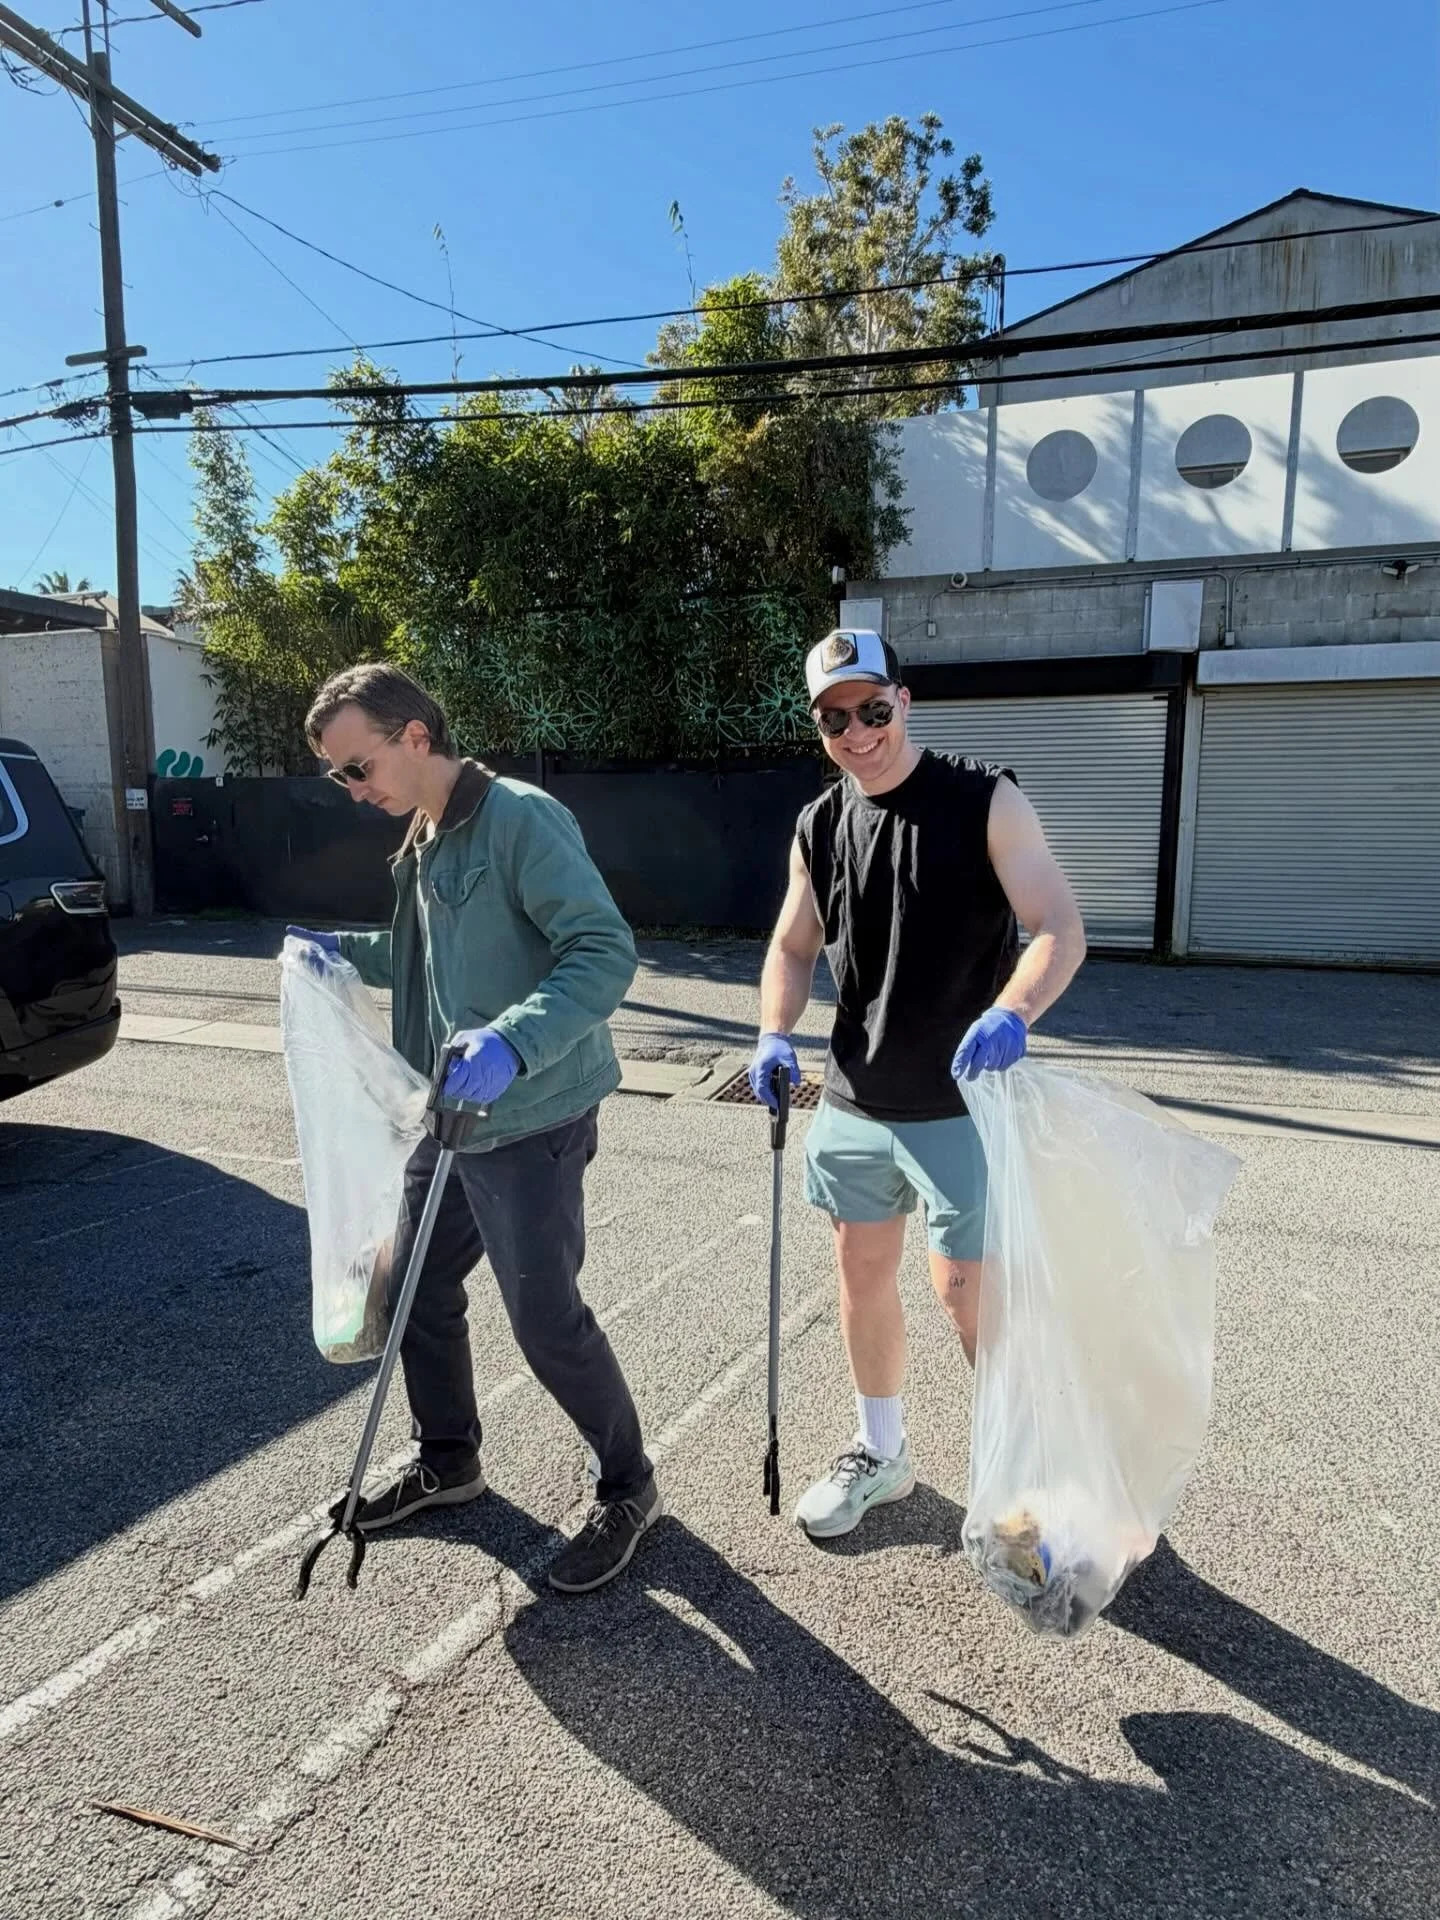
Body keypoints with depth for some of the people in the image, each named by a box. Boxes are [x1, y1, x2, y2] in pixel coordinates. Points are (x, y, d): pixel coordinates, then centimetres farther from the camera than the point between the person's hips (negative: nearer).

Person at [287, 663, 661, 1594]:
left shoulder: (521, 818, -16)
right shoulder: (423, 839, 13)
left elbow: (607, 951, -25)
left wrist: (513, 1042, -37)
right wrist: (347, 951, 11)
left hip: (531, 1124, -9)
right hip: (450, 1120, 9)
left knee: (545, 1316, -2)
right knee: (415, 1293, 17)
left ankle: (628, 1486, 22)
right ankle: (449, 1459, 41)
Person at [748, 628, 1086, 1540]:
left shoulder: (984, 800, -11)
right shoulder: (819, 827, 5)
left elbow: (1062, 930, -16)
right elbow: (794, 949, 13)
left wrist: (1011, 1014, -36)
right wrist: (775, 1036, -5)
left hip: (962, 1103, -5)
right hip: (855, 1101, 6)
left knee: (966, 1288, -2)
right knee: (863, 1270, 15)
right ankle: (881, 1452, 36)